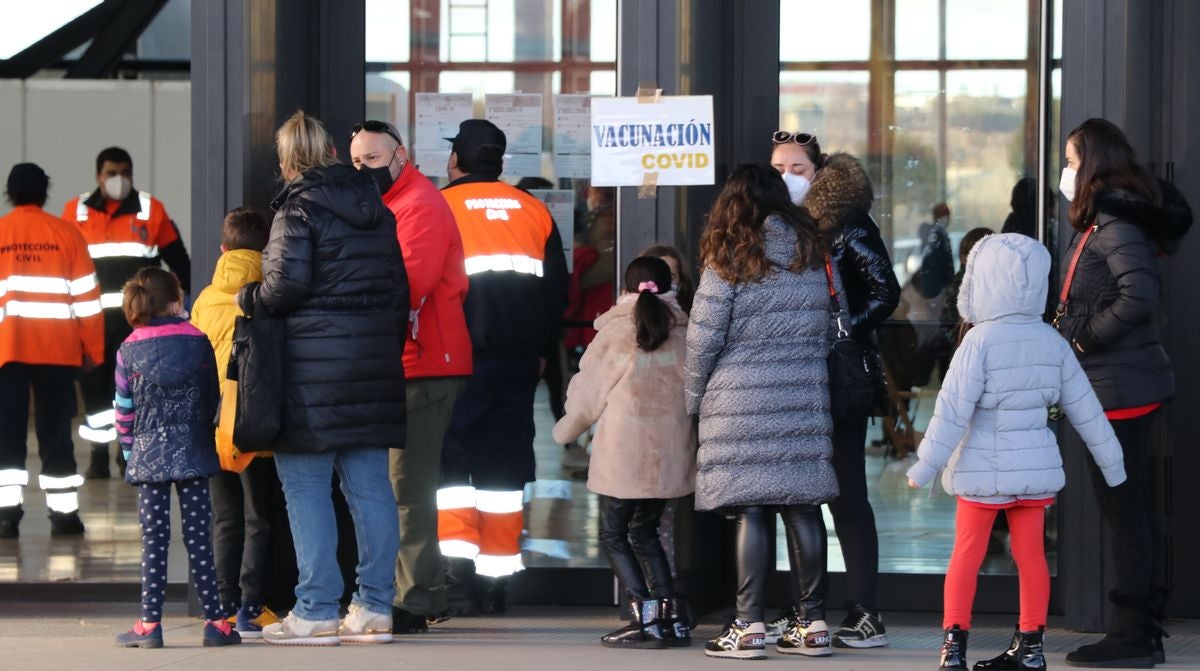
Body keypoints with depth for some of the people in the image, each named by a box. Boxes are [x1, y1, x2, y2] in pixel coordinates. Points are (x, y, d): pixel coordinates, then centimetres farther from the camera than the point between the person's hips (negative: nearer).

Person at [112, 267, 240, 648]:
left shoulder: (128, 352, 0)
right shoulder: (199, 343, 1)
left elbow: (124, 410, 3)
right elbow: (213, 399, 8)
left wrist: (129, 451, 15)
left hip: (147, 457, 0)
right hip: (192, 455, 0)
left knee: (154, 539, 1)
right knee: (197, 536, 1)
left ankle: (150, 623, -1)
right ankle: (214, 621, 0)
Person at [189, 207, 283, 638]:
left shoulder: (205, 299, 7)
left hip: (212, 421, 4)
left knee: (225, 521, 11)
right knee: (259, 520, 3)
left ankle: (226, 607, 9)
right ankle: (251, 607, -2)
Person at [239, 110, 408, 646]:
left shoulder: (298, 209, -8)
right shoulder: (376, 210, 13)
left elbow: (287, 282, -18)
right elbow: (399, 286, 15)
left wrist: (249, 299, 2)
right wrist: (390, 351, 22)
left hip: (312, 365, -7)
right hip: (373, 361, 7)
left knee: (306, 488, -1)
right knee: (370, 487, 7)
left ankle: (316, 611, -2)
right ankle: (375, 608, 9)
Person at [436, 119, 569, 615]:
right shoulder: (533, 211, 12)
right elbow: (558, 290, 15)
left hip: (460, 360, -4)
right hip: (518, 361, 4)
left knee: (449, 463, 0)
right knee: (504, 467, 9)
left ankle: (460, 568, -14)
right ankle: (496, 579, 9)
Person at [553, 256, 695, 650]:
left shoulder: (614, 334, -4)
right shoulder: (685, 333, 3)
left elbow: (586, 396, 3)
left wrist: (566, 431, 20)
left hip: (624, 455, -4)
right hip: (669, 454, 4)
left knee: (614, 535, 5)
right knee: (645, 531, 18)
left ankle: (647, 620, -8)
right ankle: (671, 616, 10)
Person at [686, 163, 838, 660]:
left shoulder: (730, 260, -6)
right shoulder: (812, 253, 8)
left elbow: (704, 336, -6)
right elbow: (824, 329, 11)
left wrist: (693, 398, 4)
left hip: (741, 401, -4)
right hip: (805, 397, 4)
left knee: (751, 511, -3)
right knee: (803, 508, 7)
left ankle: (749, 627, -4)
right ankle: (813, 623, 10)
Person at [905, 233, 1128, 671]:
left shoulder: (980, 342, -16)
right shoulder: (1052, 343, 1)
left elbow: (953, 410, -18)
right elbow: (1085, 409, 6)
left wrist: (925, 466, -13)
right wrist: (1111, 462, 15)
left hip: (984, 471, -4)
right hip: (1036, 467, 4)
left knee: (966, 555, 4)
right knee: (1030, 555, 9)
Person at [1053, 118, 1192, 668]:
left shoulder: (1113, 224, -16)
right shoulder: (1104, 220, 14)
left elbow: (1140, 294, -28)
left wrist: (1086, 336, -17)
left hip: (1120, 388, -10)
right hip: (1122, 385, 10)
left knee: (1123, 509, -5)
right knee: (1132, 510, 12)